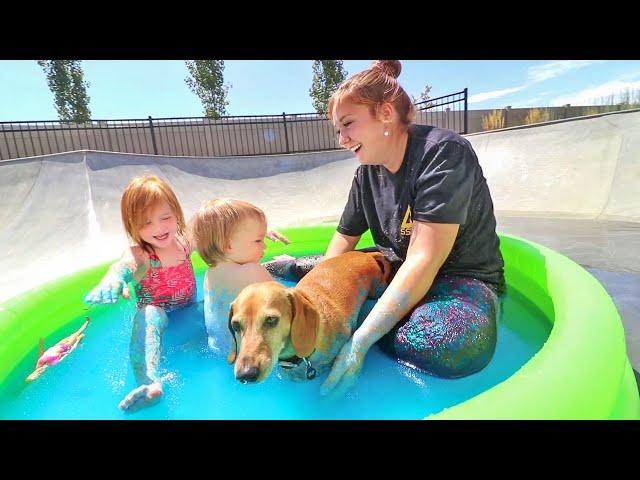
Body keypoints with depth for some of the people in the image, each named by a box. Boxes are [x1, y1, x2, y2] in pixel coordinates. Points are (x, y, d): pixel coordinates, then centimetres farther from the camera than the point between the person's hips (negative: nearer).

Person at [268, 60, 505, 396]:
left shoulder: (443, 152, -22)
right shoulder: (367, 173, 0)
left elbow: (424, 261, -29)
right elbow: (344, 238, 6)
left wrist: (360, 340, -32)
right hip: (395, 270, 6)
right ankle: (297, 266, 22)